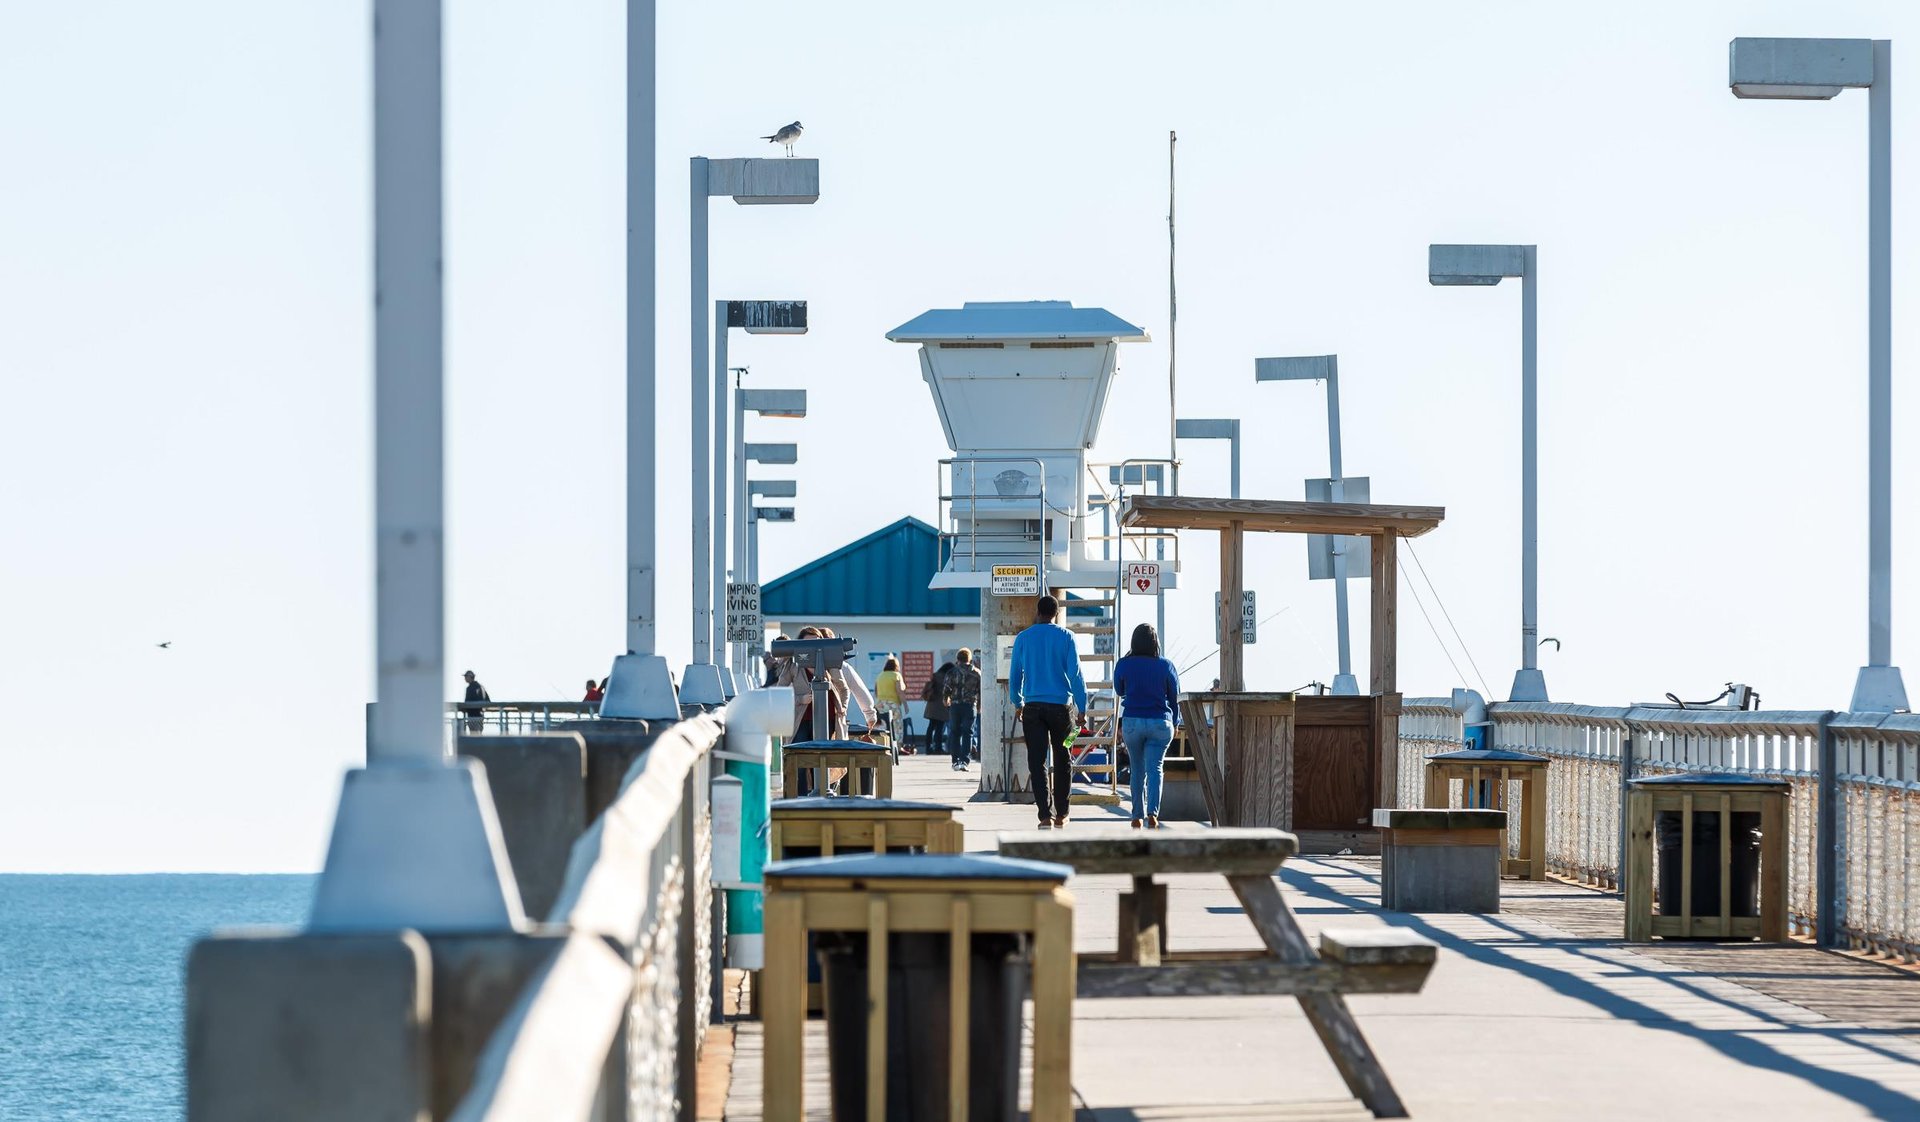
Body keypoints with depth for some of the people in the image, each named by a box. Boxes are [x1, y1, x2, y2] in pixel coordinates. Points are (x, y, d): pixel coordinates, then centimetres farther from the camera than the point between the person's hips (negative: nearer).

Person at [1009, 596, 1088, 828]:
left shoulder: (1023, 638, 3)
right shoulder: (1065, 637, -2)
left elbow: (1014, 675, 9)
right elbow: (1075, 673, -5)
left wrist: (1017, 704, 24)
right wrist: (1082, 707, -1)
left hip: (1033, 707, 1)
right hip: (1060, 705, -1)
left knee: (1037, 762, -1)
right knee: (1062, 761, 13)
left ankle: (1046, 815, -11)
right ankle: (1061, 814, 17)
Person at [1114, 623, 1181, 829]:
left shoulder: (1124, 665, -3)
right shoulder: (1166, 666, -3)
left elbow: (1119, 691, 14)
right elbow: (1175, 698, 7)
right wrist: (1174, 723, 19)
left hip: (1132, 722, 1)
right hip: (1160, 723, -1)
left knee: (1137, 769, 13)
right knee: (1154, 768, -4)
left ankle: (1138, 816, 17)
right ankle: (1152, 812, -23)